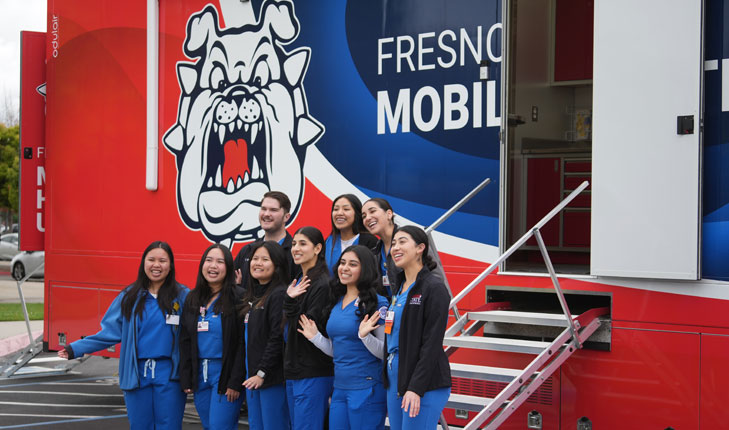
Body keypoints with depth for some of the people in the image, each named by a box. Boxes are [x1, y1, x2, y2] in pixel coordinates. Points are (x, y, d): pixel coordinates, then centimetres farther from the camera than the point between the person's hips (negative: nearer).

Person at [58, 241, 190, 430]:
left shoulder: (183, 296, 0)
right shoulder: (129, 296, 6)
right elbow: (109, 332, 6)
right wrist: (75, 349, 2)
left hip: (168, 377, -2)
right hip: (136, 375, 2)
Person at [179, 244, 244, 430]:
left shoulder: (237, 298, -7)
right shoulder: (193, 299, 11)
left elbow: (243, 343, -12)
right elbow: (185, 341, 13)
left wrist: (235, 382, -16)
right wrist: (185, 379, 6)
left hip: (225, 373, -6)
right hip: (199, 374, 6)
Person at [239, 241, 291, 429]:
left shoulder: (280, 294, -13)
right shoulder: (253, 296, 15)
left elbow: (278, 338, -19)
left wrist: (262, 373, -18)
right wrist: (250, 374, 11)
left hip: (271, 378, -9)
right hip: (252, 377, 9)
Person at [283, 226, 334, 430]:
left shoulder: (322, 285, -12)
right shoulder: (299, 283, 16)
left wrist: (290, 302, -20)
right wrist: (289, 300, 7)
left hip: (313, 374, -10)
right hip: (294, 371, 10)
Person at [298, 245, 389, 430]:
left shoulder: (377, 303, -10)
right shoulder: (337, 302, 12)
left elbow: (385, 352, -13)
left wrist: (364, 335, -27)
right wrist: (315, 337, 8)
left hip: (367, 390, -7)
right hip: (339, 389, 7)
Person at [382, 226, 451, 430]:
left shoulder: (434, 287, -10)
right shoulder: (399, 287, 16)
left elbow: (432, 343, -16)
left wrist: (416, 388, -20)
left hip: (424, 384, -8)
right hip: (395, 379, 8)